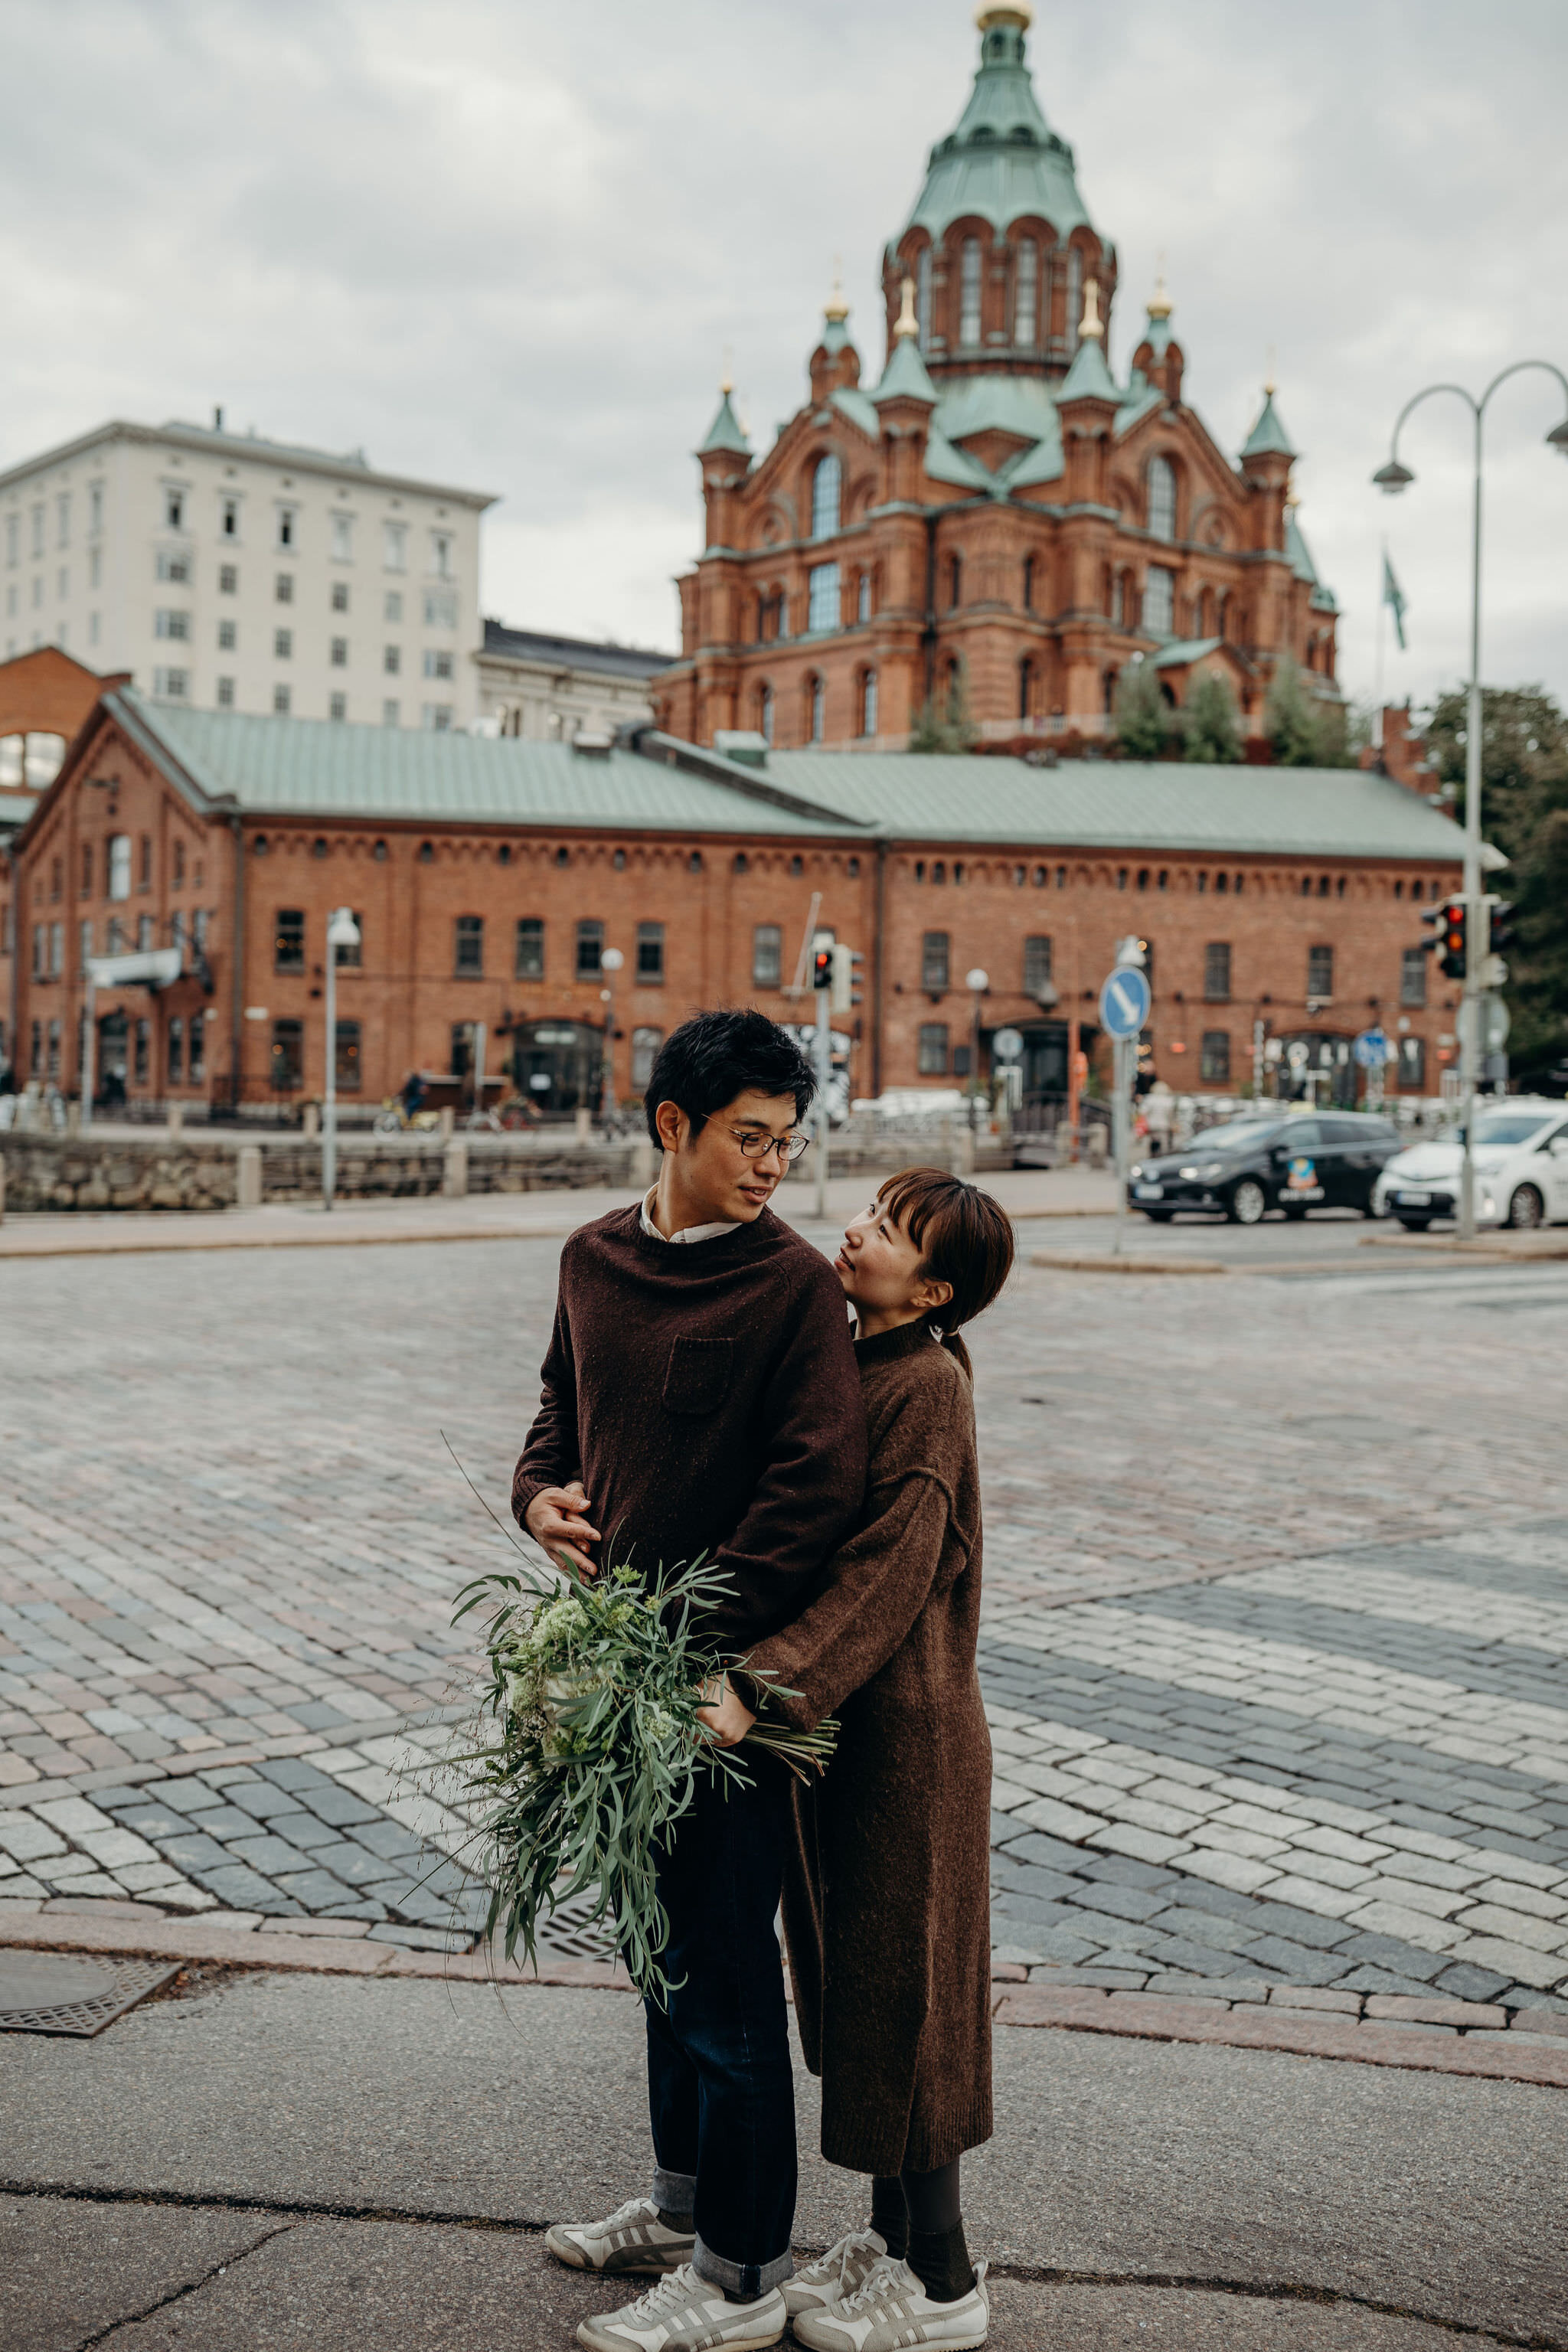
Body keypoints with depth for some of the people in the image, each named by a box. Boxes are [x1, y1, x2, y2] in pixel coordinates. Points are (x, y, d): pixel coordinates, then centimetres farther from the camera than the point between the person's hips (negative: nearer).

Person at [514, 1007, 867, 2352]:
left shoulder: (795, 1284, -13)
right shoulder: (594, 1260, 7)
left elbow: (816, 1486, -18)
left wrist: (704, 1638, -21)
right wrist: (542, 1491, -1)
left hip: (733, 1672, -7)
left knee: (725, 1974, 3)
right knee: (667, 1948, 21)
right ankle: (683, 2203, 40)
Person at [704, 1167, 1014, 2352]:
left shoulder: (928, 1383, -19)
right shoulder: (851, 1366, 8)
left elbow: (889, 1570, -25)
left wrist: (760, 1685, -31)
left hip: (908, 1729, -9)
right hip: (838, 1718, 9)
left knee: (901, 1986, 3)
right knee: (854, 1976, 18)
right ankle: (894, 2230, 35)